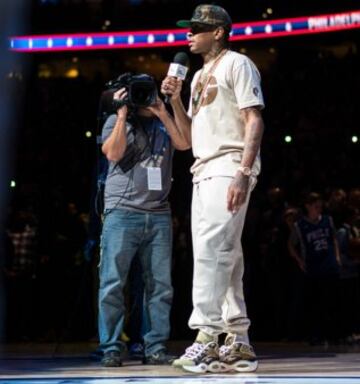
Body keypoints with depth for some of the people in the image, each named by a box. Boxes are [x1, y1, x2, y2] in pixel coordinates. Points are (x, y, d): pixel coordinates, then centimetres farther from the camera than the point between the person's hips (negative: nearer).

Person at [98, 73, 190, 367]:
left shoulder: (164, 123, 18)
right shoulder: (116, 121, 10)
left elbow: (184, 143, -1)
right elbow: (113, 153, -8)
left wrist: (162, 112, -4)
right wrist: (123, 112, -7)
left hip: (159, 215, 3)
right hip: (122, 213, -3)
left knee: (160, 285, 1)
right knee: (112, 284, -6)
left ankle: (156, 348, 6)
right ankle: (112, 348, -2)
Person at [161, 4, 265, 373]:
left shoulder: (237, 64, -1)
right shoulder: (198, 77, 24)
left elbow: (254, 121, -11)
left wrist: (244, 173, -23)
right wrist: (174, 99, 10)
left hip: (229, 168, -9)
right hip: (202, 172, 9)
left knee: (211, 247, -20)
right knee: (223, 254, 6)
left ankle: (206, 337, -24)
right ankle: (238, 343, 9)